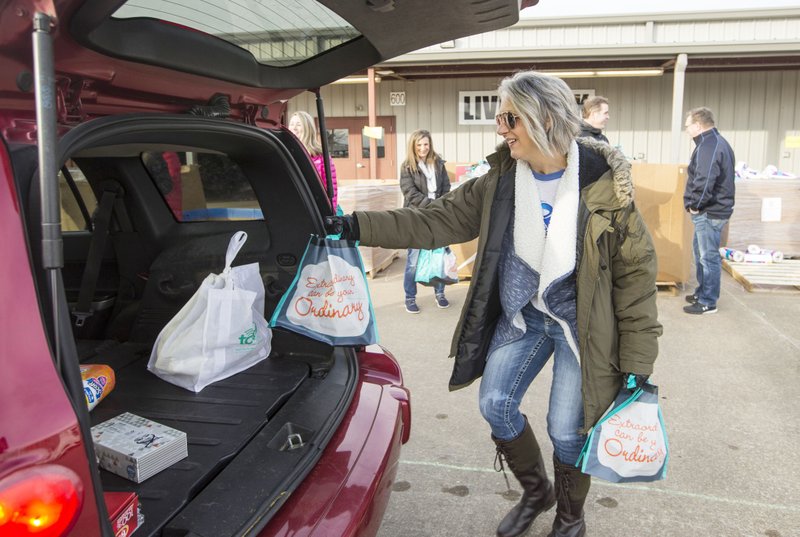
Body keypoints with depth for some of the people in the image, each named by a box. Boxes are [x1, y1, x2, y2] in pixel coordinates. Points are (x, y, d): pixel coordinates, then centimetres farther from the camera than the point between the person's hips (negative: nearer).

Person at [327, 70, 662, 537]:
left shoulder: (604, 183, -18)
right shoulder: (501, 180, -6)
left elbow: (637, 270, -12)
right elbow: (437, 220, -5)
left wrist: (636, 360, -12)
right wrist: (357, 226, -12)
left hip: (579, 321, -4)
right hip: (521, 313, 5)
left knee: (566, 429, 1)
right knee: (495, 404, 7)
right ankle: (536, 492, 37)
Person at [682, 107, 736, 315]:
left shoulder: (708, 146, -19)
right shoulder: (717, 142, 15)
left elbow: (704, 181, -29)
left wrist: (694, 204, -16)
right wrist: (696, 204, 14)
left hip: (709, 212, -11)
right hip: (712, 209, 11)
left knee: (709, 256, -3)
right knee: (701, 251, 20)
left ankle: (708, 302, 5)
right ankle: (702, 292, 32)